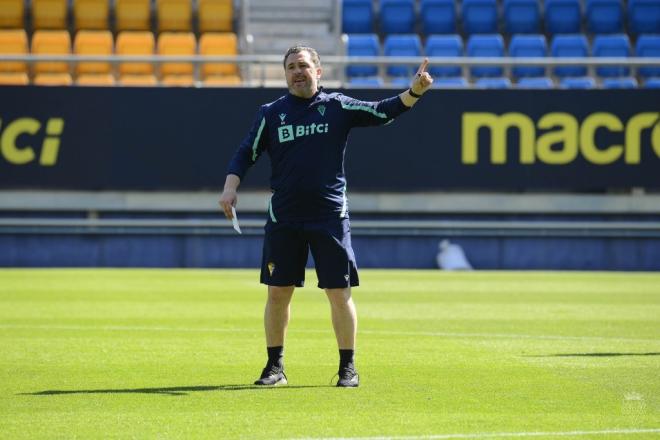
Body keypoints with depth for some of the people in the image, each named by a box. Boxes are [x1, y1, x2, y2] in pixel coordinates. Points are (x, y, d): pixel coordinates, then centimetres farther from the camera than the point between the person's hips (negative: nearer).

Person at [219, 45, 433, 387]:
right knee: (278, 292, 4)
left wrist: (414, 92, -16)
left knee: (339, 293, -1)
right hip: (283, 219, 1)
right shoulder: (271, 113, 6)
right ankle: (275, 367, 15)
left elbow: (383, 112, -1)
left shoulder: (338, 107, 4)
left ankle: (348, 368, 8)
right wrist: (230, 188, -8)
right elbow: (246, 154, 7)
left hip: (330, 217, -1)